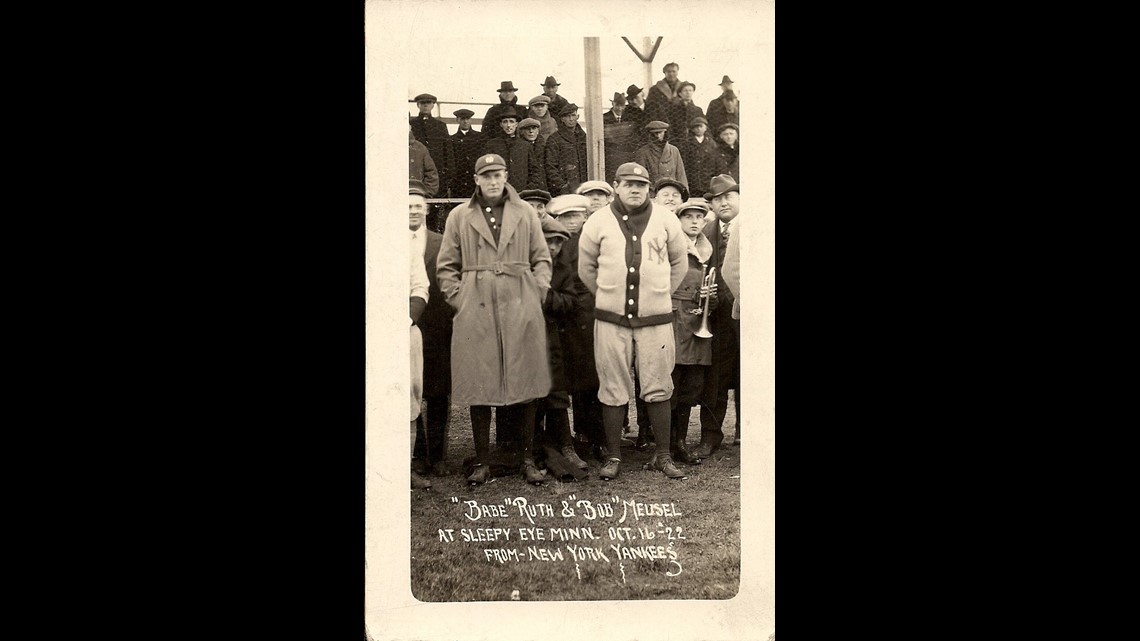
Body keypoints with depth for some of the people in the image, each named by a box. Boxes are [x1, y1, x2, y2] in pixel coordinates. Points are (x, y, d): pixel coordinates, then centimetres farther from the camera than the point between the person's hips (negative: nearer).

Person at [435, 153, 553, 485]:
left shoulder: (524, 213, 10)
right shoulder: (460, 216, 8)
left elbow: (542, 258, 13)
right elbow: (446, 267, 10)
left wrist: (536, 294, 1)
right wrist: (459, 299, 0)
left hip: (521, 309, 1)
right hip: (476, 312, 0)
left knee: (526, 384, 1)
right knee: (479, 386, 0)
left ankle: (528, 459, 10)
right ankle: (482, 461, 9)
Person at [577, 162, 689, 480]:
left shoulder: (665, 220, 4)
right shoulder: (599, 221, 2)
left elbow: (679, 264, 15)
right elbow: (586, 268, 12)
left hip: (656, 317, 1)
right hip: (611, 319, 0)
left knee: (658, 388, 4)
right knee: (613, 389, 4)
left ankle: (663, 455, 15)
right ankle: (613, 456, 15)